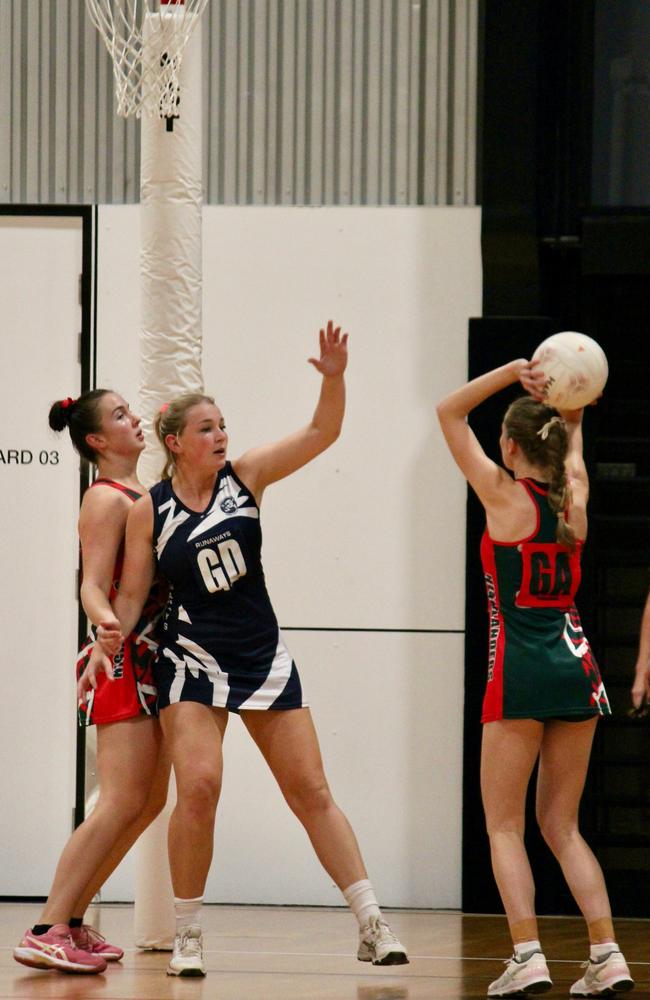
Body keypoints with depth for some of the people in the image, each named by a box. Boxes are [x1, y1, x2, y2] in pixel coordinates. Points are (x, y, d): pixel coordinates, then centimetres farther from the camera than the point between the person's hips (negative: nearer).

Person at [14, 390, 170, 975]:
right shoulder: (106, 499, -10)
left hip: (150, 661, 10)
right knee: (123, 803, -15)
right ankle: (47, 932, -18)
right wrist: (109, 624, -40)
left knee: (150, 800, 10)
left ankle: (71, 920, 14)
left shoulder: (141, 494, 16)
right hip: (123, 663, -10)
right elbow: (93, 586, -21)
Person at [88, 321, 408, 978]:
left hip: (264, 657, 2)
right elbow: (131, 592, -1)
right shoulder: (148, 512, -3)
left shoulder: (245, 476, 0)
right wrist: (113, 631, -22)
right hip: (192, 661, -2)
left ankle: (371, 927, 2)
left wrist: (334, 378, -23)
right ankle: (186, 935, -7)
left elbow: (322, 432, -5)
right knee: (199, 785, -20)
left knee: (311, 791, 2)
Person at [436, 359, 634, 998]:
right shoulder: (572, 501, 7)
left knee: (505, 825, 1)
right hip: (575, 664, 5)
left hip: (521, 671, -5)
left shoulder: (505, 495, -5)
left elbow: (449, 413, 3)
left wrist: (514, 371, -2)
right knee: (561, 826, 11)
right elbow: (571, 459, 33)